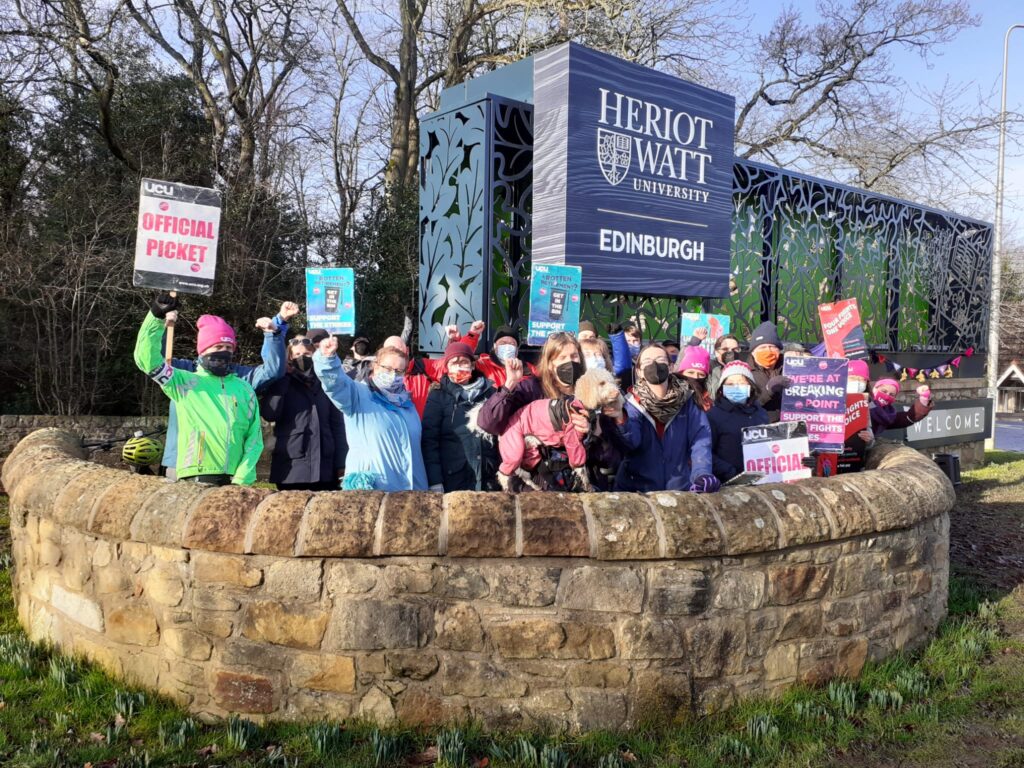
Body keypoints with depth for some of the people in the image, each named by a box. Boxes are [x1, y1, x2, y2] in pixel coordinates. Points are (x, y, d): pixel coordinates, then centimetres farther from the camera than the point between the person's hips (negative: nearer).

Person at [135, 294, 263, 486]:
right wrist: (156, 316, -9)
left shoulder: (245, 389, 14)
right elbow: (146, 358, -1)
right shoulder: (185, 382, 9)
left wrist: (242, 478, -3)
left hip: (235, 480, 3)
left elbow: (254, 438, 9)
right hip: (196, 479, -2)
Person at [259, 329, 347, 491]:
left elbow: (337, 425, 10)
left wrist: (341, 464, 3)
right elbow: (269, 414, -14)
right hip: (291, 468, -2)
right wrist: (281, 378, -9)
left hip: (325, 467, 2)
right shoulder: (281, 384, 5)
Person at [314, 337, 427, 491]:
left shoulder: (406, 404, 17)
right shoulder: (359, 395, -2)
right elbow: (335, 382, -24)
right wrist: (328, 358, -45)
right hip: (368, 490, -6)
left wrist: (421, 489, 23)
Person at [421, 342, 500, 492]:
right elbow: (429, 439, -4)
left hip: (487, 479, 2)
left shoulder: (490, 392, 8)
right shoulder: (438, 395, 1)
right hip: (452, 479, -2)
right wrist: (434, 481, -12)